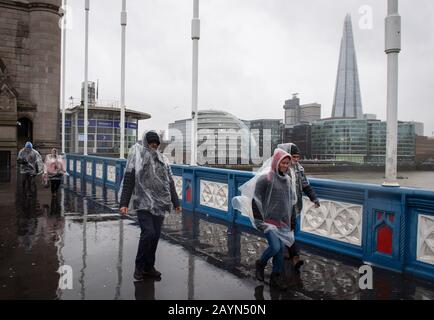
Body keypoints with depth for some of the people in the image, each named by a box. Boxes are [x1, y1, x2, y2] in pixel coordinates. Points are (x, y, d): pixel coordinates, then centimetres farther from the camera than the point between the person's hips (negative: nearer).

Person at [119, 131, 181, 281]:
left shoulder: (162, 160, 14)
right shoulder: (136, 158, 1)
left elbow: (170, 182, 16)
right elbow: (128, 181, -4)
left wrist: (176, 203, 16)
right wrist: (124, 203, -11)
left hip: (159, 204, 5)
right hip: (143, 203, -4)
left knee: (155, 235, 4)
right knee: (148, 232, -16)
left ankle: (149, 267, 19)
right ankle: (139, 266, 4)